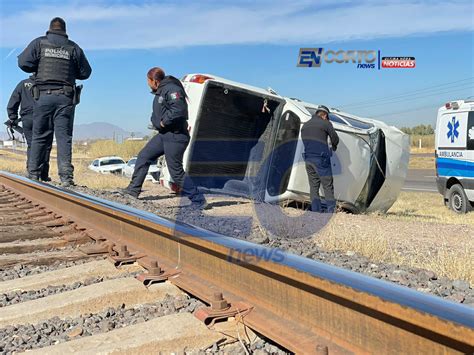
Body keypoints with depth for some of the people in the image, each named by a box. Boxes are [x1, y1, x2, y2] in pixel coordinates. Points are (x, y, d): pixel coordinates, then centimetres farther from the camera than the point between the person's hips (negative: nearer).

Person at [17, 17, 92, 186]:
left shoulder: (39, 43, 7)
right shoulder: (73, 47, 8)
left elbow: (23, 62, -1)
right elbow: (85, 72, 10)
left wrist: (38, 68, 18)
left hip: (43, 95, 1)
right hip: (65, 97, 0)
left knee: (39, 136, 8)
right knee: (64, 136, -1)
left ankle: (33, 174, 12)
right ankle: (66, 176, -9)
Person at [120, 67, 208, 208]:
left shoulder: (172, 89, -17)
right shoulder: (160, 92, 16)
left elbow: (179, 110, -30)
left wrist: (164, 122, -18)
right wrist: (155, 120, 9)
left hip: (175, 136, -10)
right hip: (164, 134, 10)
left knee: (176, 172, -7)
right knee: (143, 156, 12)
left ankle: (199, 201, 3)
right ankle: (133, 189, 22)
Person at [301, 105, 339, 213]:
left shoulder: (305, 125, 17)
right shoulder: (325, 123, -1)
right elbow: (335, 138, 1)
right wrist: (333, 146, 22)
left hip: (308, 158, 6)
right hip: (321, 159, -6)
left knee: (313, 186, 9)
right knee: (328, 186, -1)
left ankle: (316, 211, 6)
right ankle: (331, 211, -2)